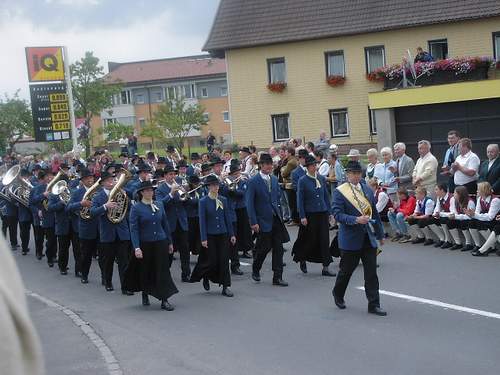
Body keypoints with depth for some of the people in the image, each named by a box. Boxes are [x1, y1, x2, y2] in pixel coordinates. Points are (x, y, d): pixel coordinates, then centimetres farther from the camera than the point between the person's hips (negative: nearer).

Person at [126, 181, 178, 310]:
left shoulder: (159, 205, 5)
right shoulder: (136, 208, -7)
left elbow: (165, 224, 11)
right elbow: (134, 229, -11)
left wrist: (170, 242, 11)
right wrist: (136, 248, -18)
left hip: (160, 243, 3)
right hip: (145, 244, -2)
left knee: (163, 270, -3)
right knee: (145, 271, 11)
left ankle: (164, 300, -1)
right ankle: (145, 295, 33)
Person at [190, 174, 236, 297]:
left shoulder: (223, 200, 5)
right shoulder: (203, 201, -5)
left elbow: (227, 218, 9)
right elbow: (202, 221, -7)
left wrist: (231, 234, 6)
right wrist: (203, 239, -10)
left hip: (223, 234, 3)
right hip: (210, 235, -3)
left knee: (224, 260, 1)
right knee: (212, 261, 0)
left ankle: (225, 287, 7)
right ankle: (205, 277, 31)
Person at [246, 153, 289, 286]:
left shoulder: (274, 179, 9)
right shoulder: (253, 182, -9)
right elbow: (250, 204, -10)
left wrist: (279, 214, 12)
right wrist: (253, 222, -14)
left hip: (276, 219, 5)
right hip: (263, 220, -5)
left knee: (278, 248, 1)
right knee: (264, 247, 2)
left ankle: (277, 277, 5)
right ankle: (255, 270, 30)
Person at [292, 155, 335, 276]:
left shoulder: (322, 178, 7)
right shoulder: (303, 180, -5)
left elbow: (326, 196, 13)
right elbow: (300, 199, -6)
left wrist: (329, 212, 9)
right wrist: (302, 216, -10)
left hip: (323, 212, 4)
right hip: (310, 214, -4)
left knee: (324, 239, 1)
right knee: (311, 239, 4)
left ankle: (325, 268, 5)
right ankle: (302, 259, 31)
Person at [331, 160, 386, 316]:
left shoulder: (367, 190, 12)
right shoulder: (340, 192, -6)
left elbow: (374, 212, 17)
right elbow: (337, 214, -15)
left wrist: (380, 234, 18)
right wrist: (356, 220, -26)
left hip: (368, 238, 5)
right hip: (351, 238, -4)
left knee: (371, 272, 1)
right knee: (346, 270, 9)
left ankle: (374, 305, 5)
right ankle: (338, 294, 34)